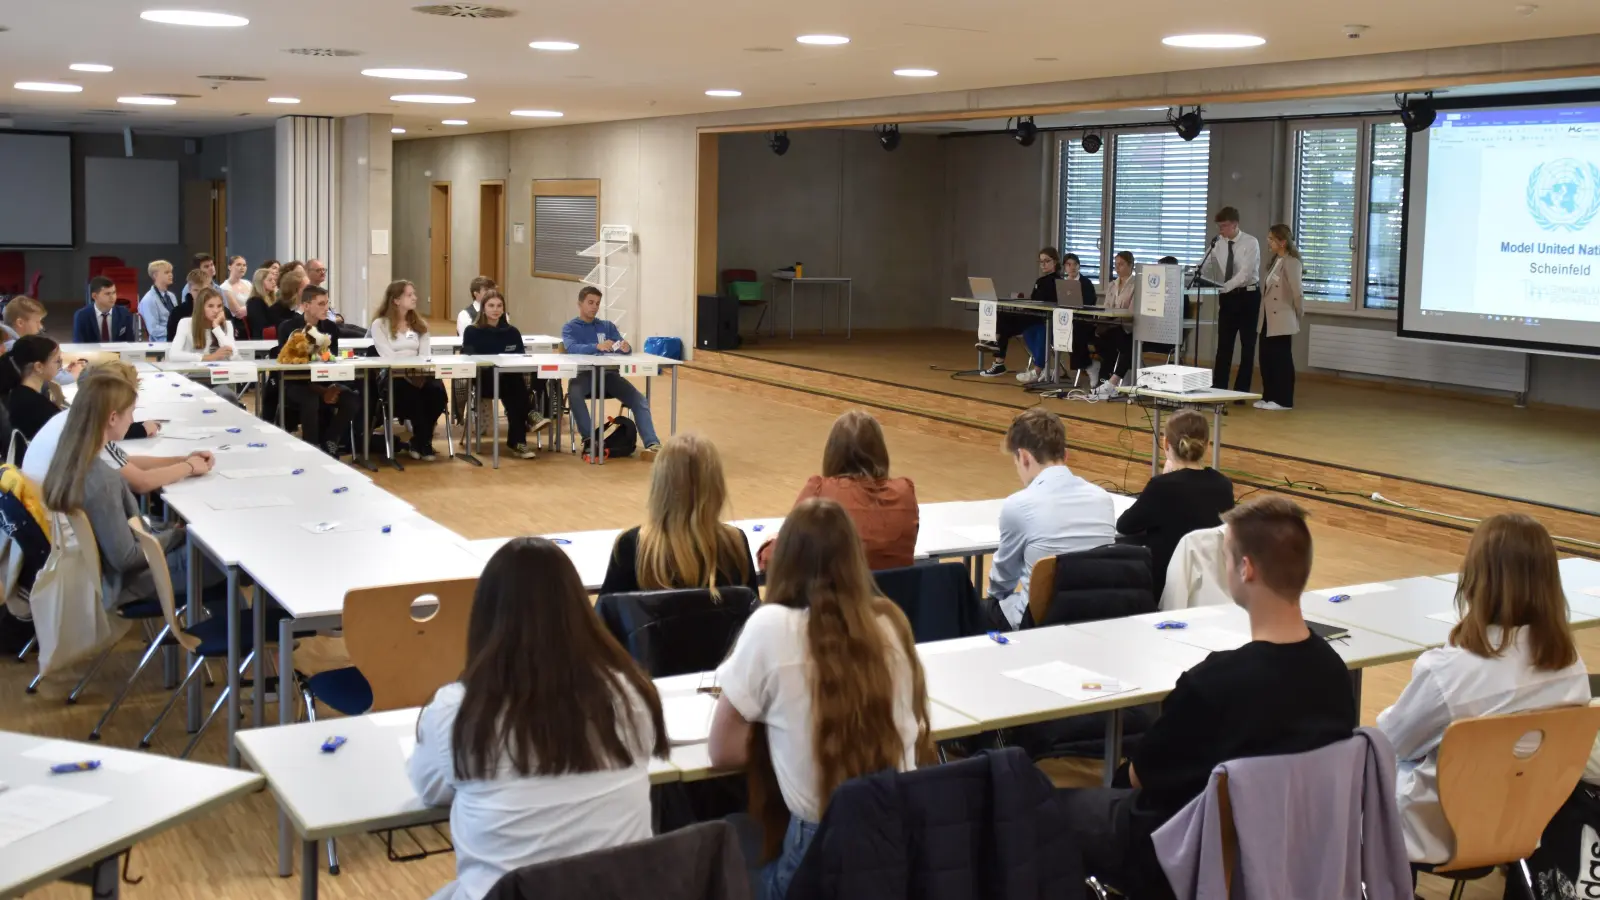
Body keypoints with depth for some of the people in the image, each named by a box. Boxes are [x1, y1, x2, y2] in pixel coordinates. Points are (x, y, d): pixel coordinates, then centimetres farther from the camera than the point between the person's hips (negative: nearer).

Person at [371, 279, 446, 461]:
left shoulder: (419, 324, 20)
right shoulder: (380, 325, 4)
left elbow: (425, 355, 7)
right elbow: (388, 358, -8)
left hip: (418, 375, 4)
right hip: (393, 378, -4)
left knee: (437, 391, -30)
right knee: (413, 395, -37)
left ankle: (418, 442, -10)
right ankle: (424, 443, -15)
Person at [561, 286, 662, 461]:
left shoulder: (608, 326, 20)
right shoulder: (569, 328, 9)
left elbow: (624, 347, 6)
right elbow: (572, 348, -12)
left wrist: (626, 347, -20)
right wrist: (597, 346, -31)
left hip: (608, 374, 3)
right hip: (583, 374, -3)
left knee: (640, 400, -20)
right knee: (574, 395, -38)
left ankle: (652, 444, -31)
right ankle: (589, 439, -30)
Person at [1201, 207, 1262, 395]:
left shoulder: (1251, 243, -14)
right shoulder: (1217, 244, 1)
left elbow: (1245, 272, -23)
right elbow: (1207, 268, -2)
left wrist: (1225, 286, -34)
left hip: (1248, 296, -4)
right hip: (1227, 297, 4)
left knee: (1247, 345, 4)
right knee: (1223, 345, 4)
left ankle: (1241, 392, 9)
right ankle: (1218, 390, 7)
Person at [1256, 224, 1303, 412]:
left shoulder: (1291, 263, -15)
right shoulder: (1275, 261, 13)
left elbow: (1297, 292, -22)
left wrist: (1299, 313, -9)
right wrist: (1261, 314, 8)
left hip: (1281, 320, -8)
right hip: (1268, 319, 8)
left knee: (1282, 359, 0)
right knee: (1266, 358, 11)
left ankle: (1283, 400, 8)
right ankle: (1268, 396, 20)